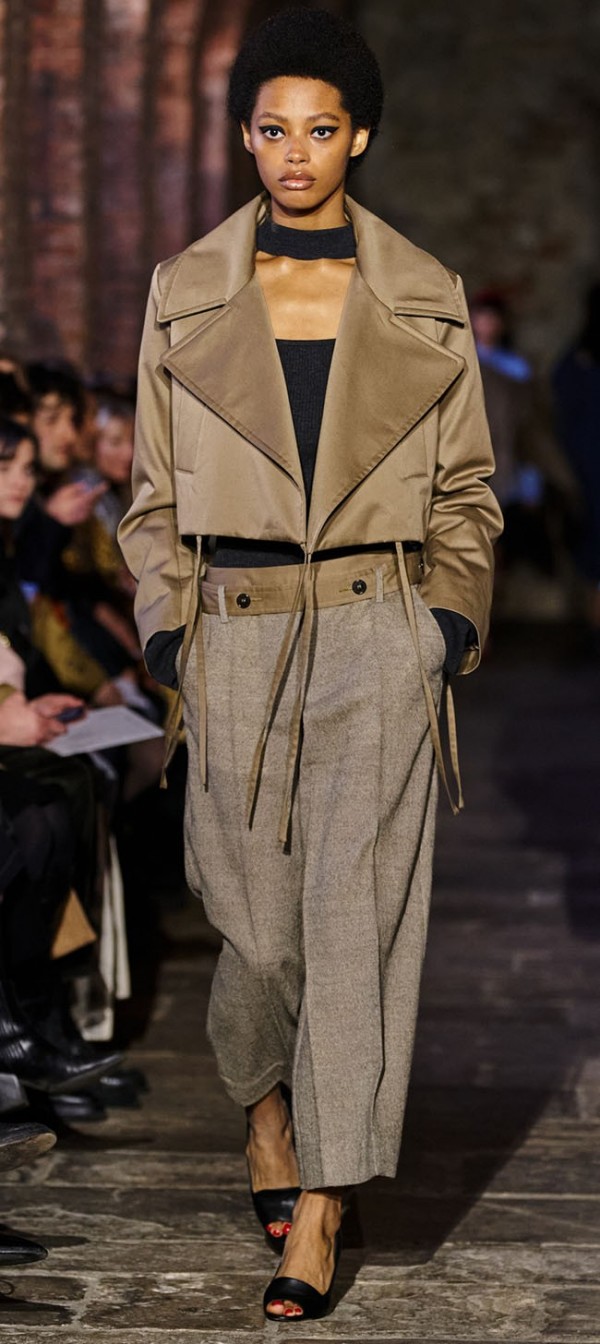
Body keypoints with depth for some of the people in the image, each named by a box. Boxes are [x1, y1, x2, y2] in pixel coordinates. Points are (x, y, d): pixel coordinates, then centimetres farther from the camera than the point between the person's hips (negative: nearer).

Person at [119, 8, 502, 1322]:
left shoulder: (424, 299, 4)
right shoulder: (186, 290, 5)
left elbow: (464, 488, 10)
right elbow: (155, 489, 9)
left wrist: (453, 623, -1)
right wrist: (168, 628, 0)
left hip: (378, 632, -1)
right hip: (237, 633, 1)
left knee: (355, 906, -7)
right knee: (255, 903, 5)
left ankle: (319, 1209, -3)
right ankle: (264, 1102, 36)